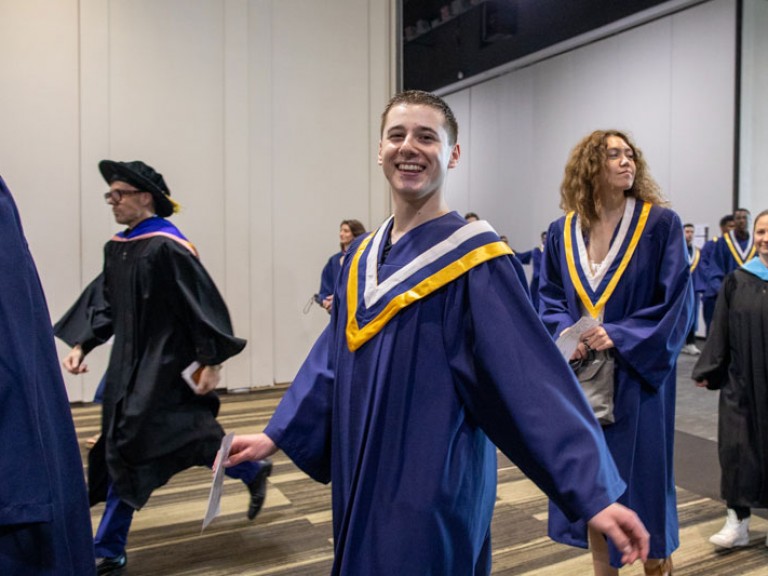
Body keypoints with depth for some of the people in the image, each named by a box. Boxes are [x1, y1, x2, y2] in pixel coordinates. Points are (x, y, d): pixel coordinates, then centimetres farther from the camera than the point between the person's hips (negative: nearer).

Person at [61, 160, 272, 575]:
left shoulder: (167, 247, -17)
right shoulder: (116, 248, 8)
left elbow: (205, 307, -18)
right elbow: (110, 307, 17)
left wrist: (210, 362, -17)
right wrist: (82, 344, 8)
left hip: (163, 363, -8)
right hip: (131, 359, 8)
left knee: (127, 447, -2)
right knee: (189, 437, 12)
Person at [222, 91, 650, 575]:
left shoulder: (475, 257, -15)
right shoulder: (362, 256, 4)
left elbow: (534, 376, -20)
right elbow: (332, 357, 10)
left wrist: (594, 494, -24)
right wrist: (277, 435, 10)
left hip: (435, 490, -6)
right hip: (362, 481, 7)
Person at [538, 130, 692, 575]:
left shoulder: (660, 224, -6)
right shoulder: (563, 232, 3)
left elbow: (678, 300, -8)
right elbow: (551, 297, 8)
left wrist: (620, 335, -18)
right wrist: (566, 333, -11)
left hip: (637, 375, -3)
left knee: (641, 475, 8)